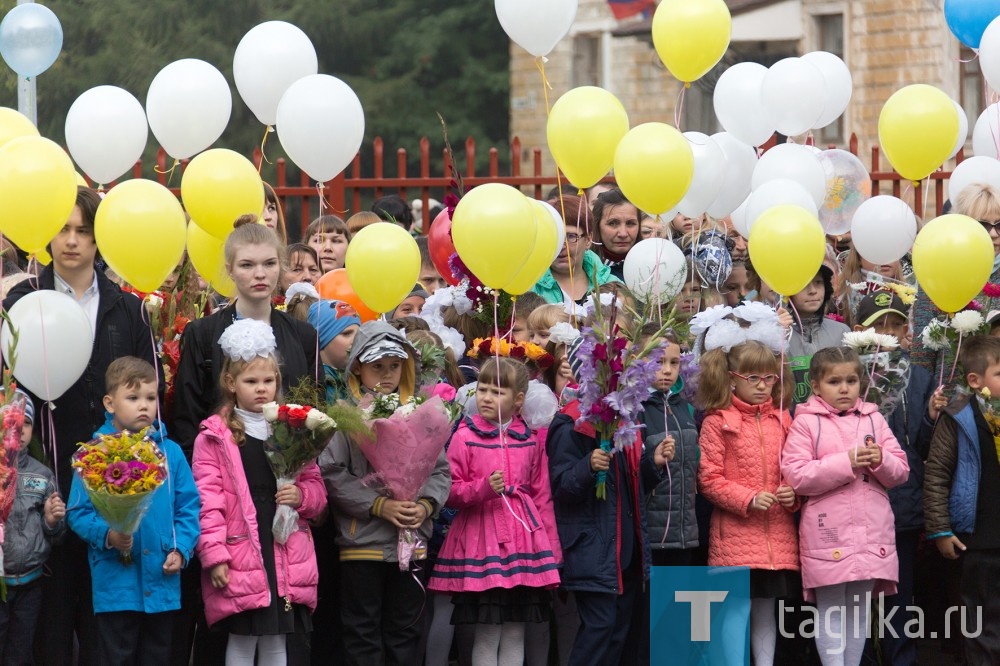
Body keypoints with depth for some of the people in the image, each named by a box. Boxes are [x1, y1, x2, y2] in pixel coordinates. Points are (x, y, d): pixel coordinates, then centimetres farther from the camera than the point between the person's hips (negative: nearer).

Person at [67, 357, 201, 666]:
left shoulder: (170, 452, 4)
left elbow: (189, 507, 5)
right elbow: (78, 512, -6)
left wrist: (181, 549, -7)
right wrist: (107, 535, -22)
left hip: (162, 581, 3)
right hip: (115, 582, -3)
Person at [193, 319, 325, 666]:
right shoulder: (214, 435, -2)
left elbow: (317, 488, 14)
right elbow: (208, 499, -7)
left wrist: (301, 496, -9)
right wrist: (214, 555, -13)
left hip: (287, 557, 4)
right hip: (241, 556, -4)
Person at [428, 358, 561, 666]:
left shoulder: (531, 440, 8)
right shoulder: (465, 437, 0)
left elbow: (543, 498, 12)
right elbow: (450, 492, -1)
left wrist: (552, 551, 10)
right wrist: (483, 488, -19)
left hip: (523, 535, 3)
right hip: (481, 537, -3)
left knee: (515, 634, 6)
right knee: (487, 634, -3)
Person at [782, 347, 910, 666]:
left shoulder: (873, 419, 11)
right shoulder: (806, 422, -2)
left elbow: (900, 471, 11)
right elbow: (796, 476, -12)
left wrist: (881, 461, -12)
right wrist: (846, 463, -17)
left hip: (871, 534, 4)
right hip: (828, 535, -4)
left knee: (859, 612, 11)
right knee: (831, 613, -2)